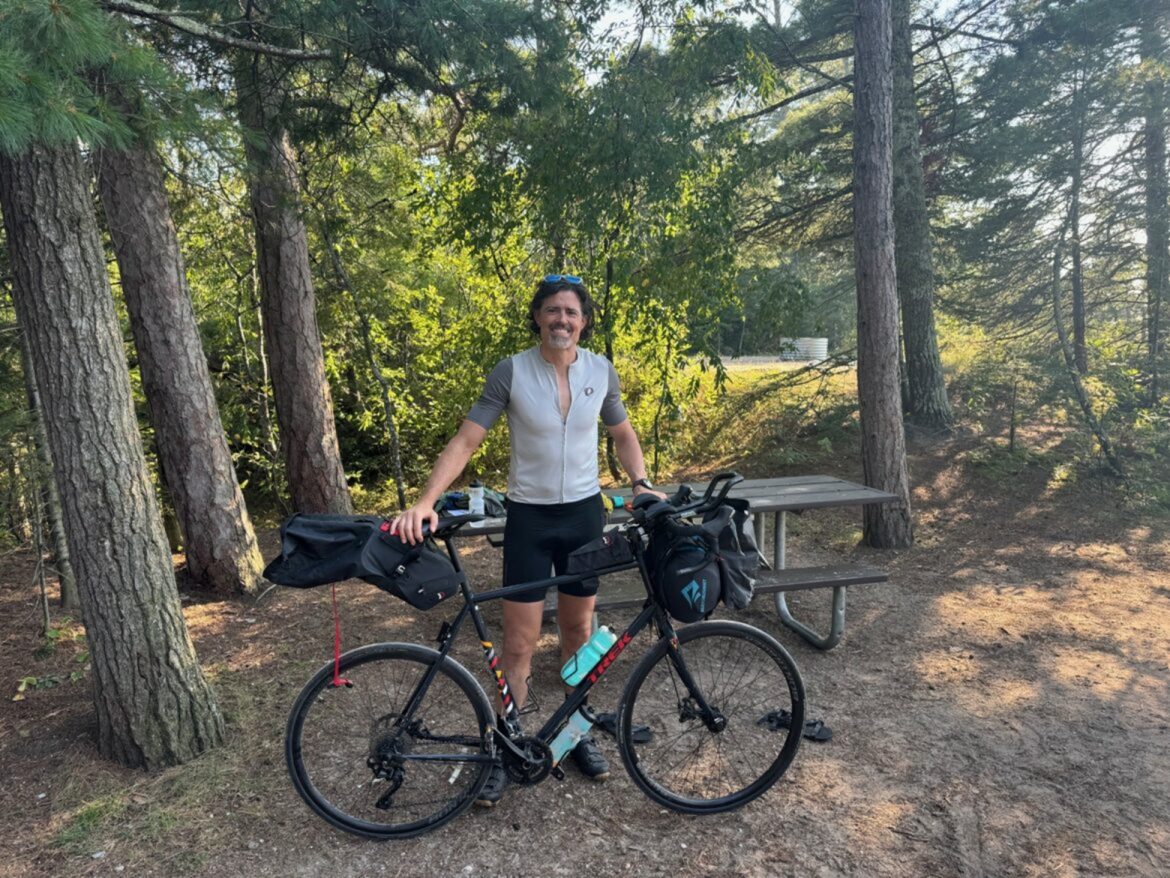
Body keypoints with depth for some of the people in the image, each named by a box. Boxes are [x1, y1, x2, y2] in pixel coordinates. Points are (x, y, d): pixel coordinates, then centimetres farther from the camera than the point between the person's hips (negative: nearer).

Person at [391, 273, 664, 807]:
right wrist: (424, 502, -25)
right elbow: (465, 441, -14)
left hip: (584, 514, 3)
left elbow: (622, 433, 12)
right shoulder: (511, 372, -12)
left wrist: (641, 484, -3)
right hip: (529, 517, -3)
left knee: (578, 633, 16)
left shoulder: (601, 371, -2)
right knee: (519, 645, 3)